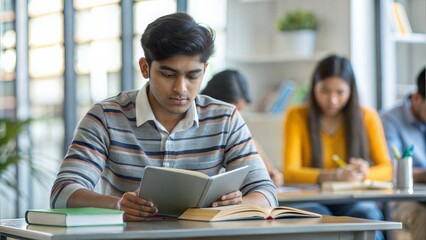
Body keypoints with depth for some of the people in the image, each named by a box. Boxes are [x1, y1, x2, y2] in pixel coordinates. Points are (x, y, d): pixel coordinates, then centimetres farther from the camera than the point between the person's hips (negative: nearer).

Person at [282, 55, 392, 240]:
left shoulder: (367, 117, 6)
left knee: (367, 214, -33)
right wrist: (332, 176, -26)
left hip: (355, 201, 1)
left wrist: (365, 173, -22)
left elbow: (386, 170, 3)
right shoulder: (297, 116, 2)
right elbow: (289, 172, -8)